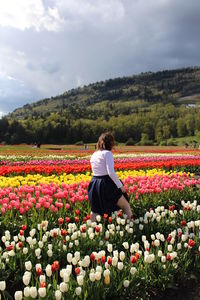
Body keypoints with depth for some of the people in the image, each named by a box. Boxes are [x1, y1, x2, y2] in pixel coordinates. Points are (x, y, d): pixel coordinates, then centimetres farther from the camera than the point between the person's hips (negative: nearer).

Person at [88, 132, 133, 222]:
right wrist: (120, 185, -11)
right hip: (107, 185, -6)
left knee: (95, 209, 18)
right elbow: (111, 173, -22)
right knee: (126, 205, 11)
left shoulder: (93, 155, 10)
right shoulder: (107, 153, -12)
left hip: (94, 186, 7)